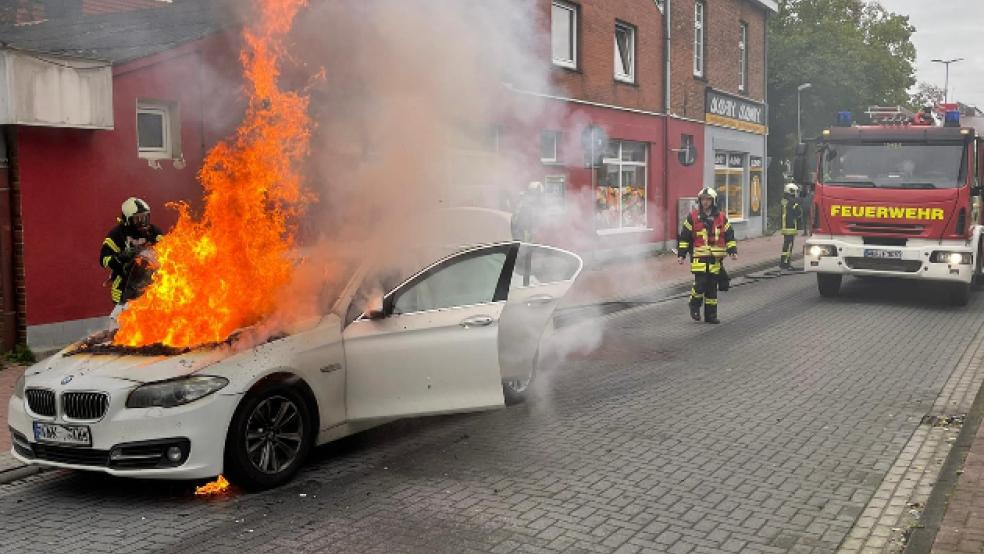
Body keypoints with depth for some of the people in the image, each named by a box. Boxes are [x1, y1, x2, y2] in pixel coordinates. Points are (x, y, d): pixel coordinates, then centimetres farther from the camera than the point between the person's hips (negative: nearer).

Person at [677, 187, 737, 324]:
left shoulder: (721, 218, 9)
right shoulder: (693, 217, 2)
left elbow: (729, 236, 13)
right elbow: (684, 237, 5)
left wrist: (733, 251, 1)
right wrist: (681, 254, 0)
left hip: (715, 258, 3)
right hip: (699, 258, -3)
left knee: (712, 287, 6)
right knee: (700, 283, -14)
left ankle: (711, 314, 15)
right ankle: (695, 305, 12)